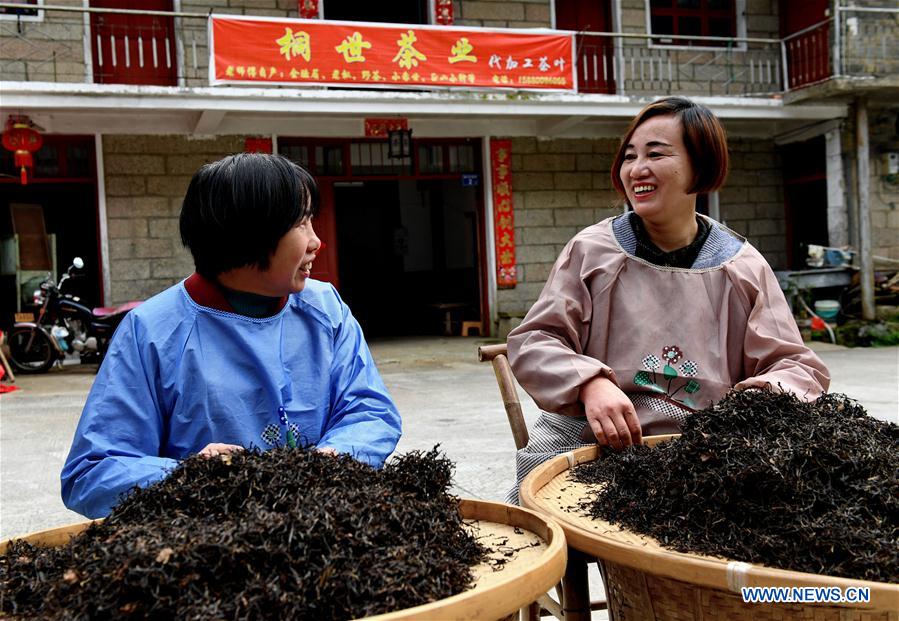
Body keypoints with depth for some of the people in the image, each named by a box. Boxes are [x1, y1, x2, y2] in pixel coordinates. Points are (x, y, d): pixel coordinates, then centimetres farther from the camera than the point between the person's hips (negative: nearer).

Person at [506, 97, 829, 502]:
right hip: (585, 445, -1)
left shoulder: (744, 269, 8)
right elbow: (532, 342, 0)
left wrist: (776, 391, -17)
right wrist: (590, 385, -20)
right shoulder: (591, 250, 5)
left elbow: (797, 364, 8)